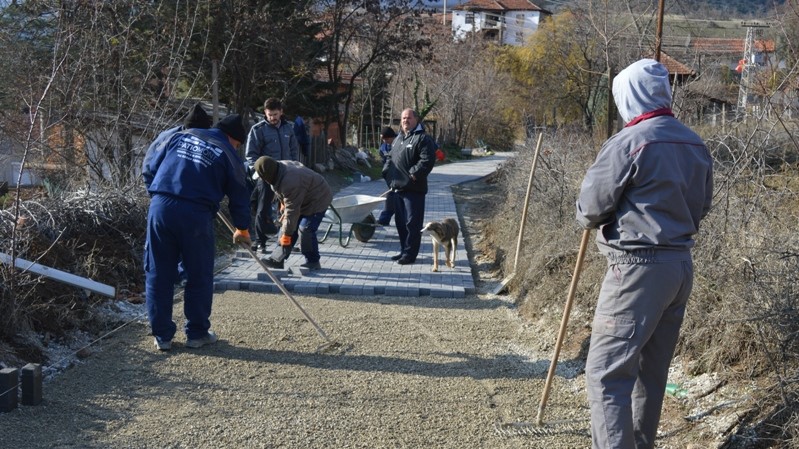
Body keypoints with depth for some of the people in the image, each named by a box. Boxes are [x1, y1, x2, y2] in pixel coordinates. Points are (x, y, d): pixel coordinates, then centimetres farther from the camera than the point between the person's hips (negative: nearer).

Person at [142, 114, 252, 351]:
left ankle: (162, 336, 16)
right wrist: (242, 229, 28)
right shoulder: (228, 155, 9)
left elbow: (149, 166, 16)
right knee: (199, 277, 13)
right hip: (196, 214, -3)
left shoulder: (180, 136, 17)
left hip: (160, 207, 3)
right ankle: (197, 333, 20)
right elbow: (239, 197, 14)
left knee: (158, 275, 11)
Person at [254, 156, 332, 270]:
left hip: (317, 200, -10)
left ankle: (312, 262, 1)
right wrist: (283, 204, 15)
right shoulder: (279, 168, -9)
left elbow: (292, 210, -33)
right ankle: (276, 259, 8)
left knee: (305, 230, -16)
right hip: (302, 200, 10)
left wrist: (287, 233, -25)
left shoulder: (289, 183, -38)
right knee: (286, 227, 5)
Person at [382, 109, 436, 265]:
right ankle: (404, 250, 24)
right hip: (397, 188, 9)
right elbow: (390, 158, 29)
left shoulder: (422, 139, -8)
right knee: (400, 222, 14)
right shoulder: (398, 139, 20)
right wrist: (387, 173, 13)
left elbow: (427, 160, -19)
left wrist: (414, 173, -20)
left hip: (413, 189, -9)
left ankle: (410, 253, 1)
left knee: (412, 223, -4)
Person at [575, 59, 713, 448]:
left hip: (638, 269, -8)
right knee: (652, 371, 16)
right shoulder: (696, 145, 10)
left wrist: (589, 218, 11)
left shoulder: (628, 143, -14)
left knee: (607, 372, -6)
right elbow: (701, 207, 17)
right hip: (681, 264, 8)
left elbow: (589, 210, -9)